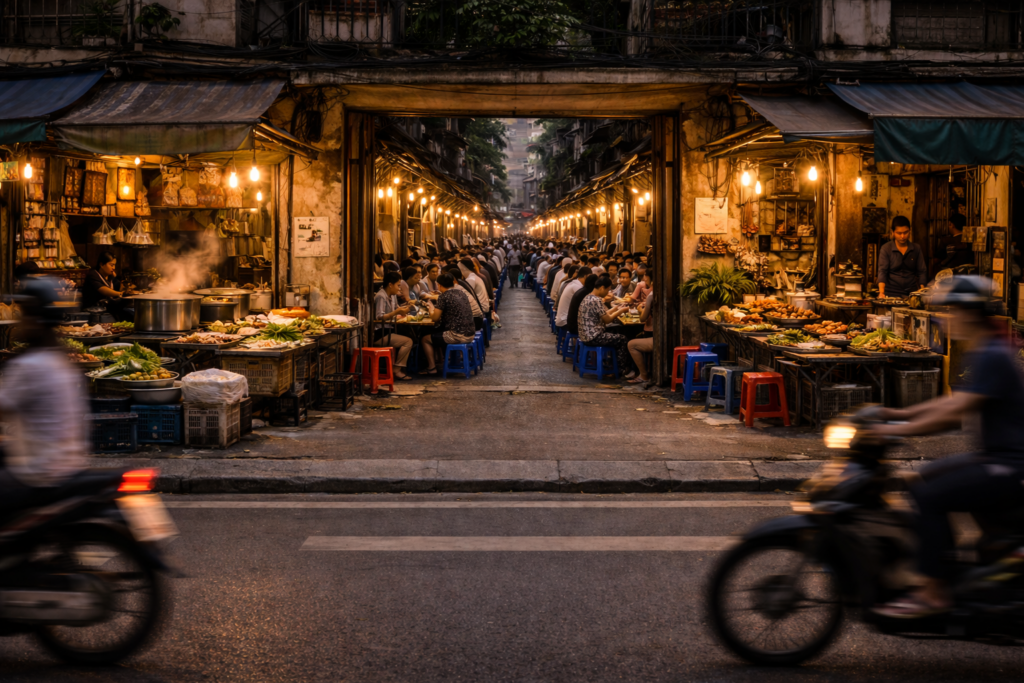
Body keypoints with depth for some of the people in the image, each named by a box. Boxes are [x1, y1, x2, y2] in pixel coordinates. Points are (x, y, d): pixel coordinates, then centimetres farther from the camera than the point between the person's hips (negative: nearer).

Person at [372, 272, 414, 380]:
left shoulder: (393, 296, 15)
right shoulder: (381, 297, -15)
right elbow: (379, 317, -25)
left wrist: (402, 310, 4)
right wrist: (396, 312, -24)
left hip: (387, 331, 10)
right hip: (379, 334, -10)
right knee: (407, 341, -16)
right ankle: (397, 370, -9)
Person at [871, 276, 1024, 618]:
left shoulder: (993, 358, -19)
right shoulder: (984, 353, 13)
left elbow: (954, 413, -25)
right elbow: (956, 401, 19)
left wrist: (896, 430, -21)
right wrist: (900, 414, 13)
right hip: (997, 459, 11)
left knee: (930, 496, -18)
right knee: (922, 483, 12)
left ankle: (934, 592, -12)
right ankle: (949, 566, 19)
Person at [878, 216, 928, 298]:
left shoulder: (916, 249, 11)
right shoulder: (886, 249, 2)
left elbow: (922, 271, 11)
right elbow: (882, 271, -7)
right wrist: (881, 293, -23)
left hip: (911, 292, 2)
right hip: (891, 293, -2)